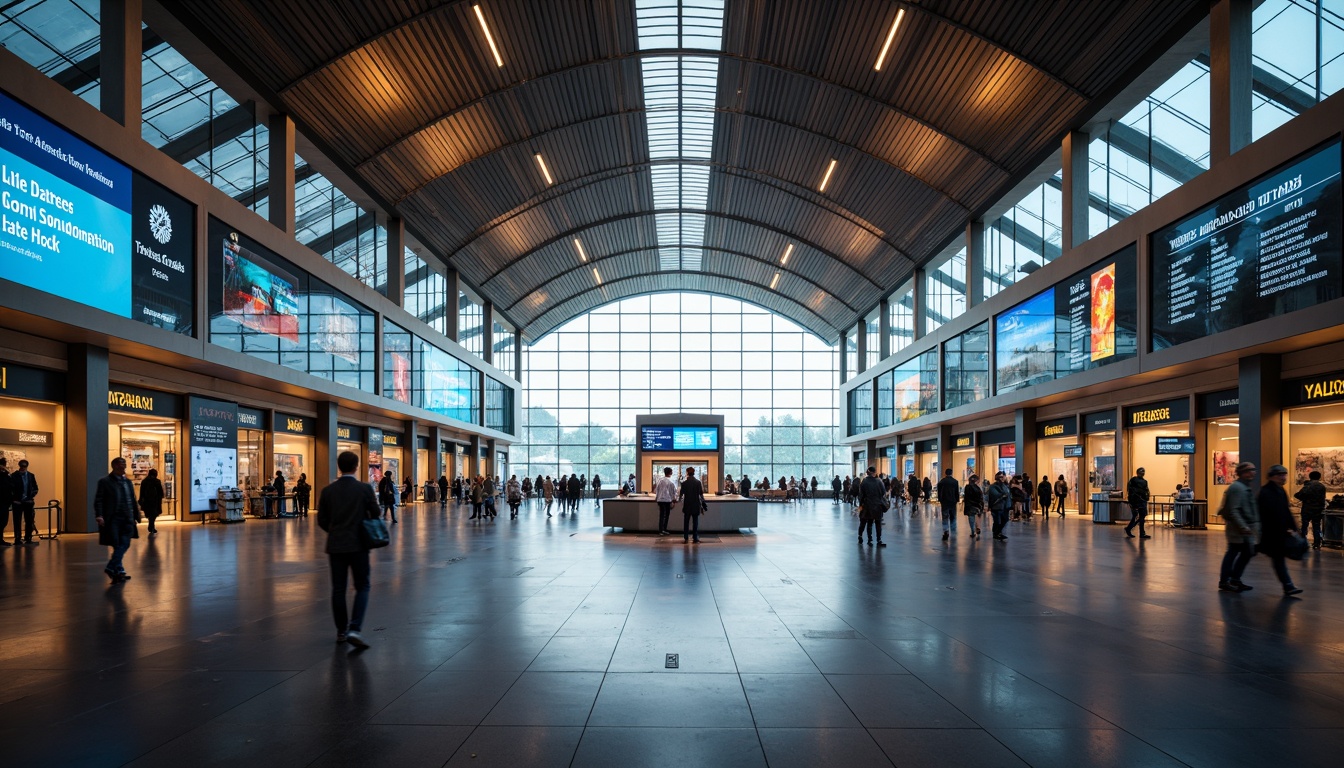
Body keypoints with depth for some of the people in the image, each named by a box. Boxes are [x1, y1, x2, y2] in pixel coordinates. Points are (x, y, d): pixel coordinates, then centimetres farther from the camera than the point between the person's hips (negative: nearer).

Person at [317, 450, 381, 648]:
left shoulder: (328, 491, -1)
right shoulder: (365, 488, -9)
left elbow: (322, 520, 3)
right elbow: (375, 514, -3)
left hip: (335, 545, 3)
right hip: (358, 545, -3)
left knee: (338, 589, 11)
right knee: (362, 587, 5)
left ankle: (341, 631, 17)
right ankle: (354, 629, -9)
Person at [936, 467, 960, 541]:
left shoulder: (941, 482, -3)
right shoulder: (955, 481, -1)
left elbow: (939, 492, 0)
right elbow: (957, 492, 0)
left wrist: (940, 500, 9)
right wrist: (957, 500, 8)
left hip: (944, 502, -1)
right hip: (953, 502, 1)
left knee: (945, 518, 2)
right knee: (953, 518, 12)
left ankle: (946, 531, -14)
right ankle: (953, 533, 15)